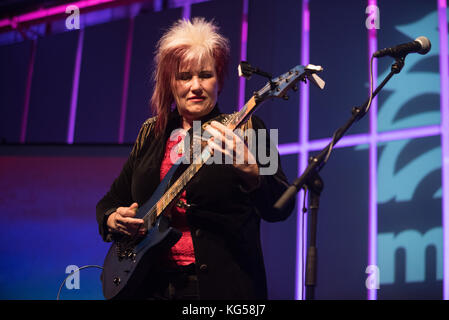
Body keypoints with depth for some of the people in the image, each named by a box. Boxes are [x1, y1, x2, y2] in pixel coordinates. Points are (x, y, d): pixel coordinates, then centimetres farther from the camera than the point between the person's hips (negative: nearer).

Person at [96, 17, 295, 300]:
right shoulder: (151, 134, 11)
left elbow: (281, 209, -14)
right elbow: (111, 201, 19)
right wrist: (113, 219, -3)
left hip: (221, 285, -4)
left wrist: (248, 168, -32)